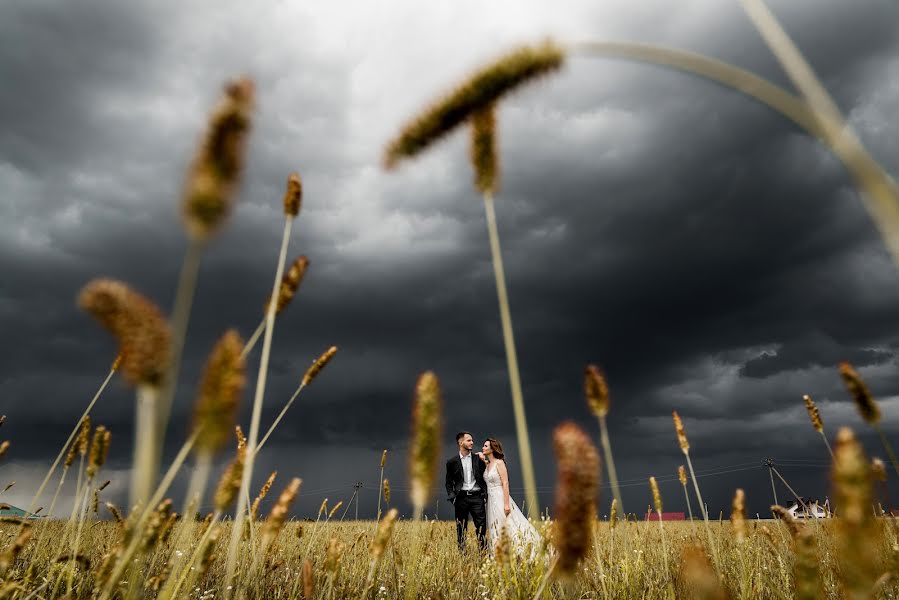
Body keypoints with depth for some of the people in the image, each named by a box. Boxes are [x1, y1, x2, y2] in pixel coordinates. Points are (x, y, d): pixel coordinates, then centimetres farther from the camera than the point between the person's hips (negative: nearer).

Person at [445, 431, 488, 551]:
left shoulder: (479, 460, 7)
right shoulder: (452, 462, 4)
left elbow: (485, 479, 10)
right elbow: (449, 483, 8)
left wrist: (485, 495, 0)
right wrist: (452, 497, -4)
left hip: (477, 497, 0)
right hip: (461, 497, 0)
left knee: (481, 527, -3)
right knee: (461, 529, 5)